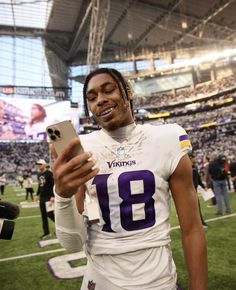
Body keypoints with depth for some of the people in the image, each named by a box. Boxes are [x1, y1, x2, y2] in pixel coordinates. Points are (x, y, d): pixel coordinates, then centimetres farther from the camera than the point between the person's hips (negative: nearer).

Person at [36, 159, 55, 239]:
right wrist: (37, 194, 16)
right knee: (43, 215, 10)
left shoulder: (49, 173, -13)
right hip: (42, 198, 8)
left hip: (49, 197, -8)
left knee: (49, 214, -6)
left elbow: (54, 185, -16)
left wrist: (52, 196, -21)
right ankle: (46, 233, 20)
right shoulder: (39, 174, 11)